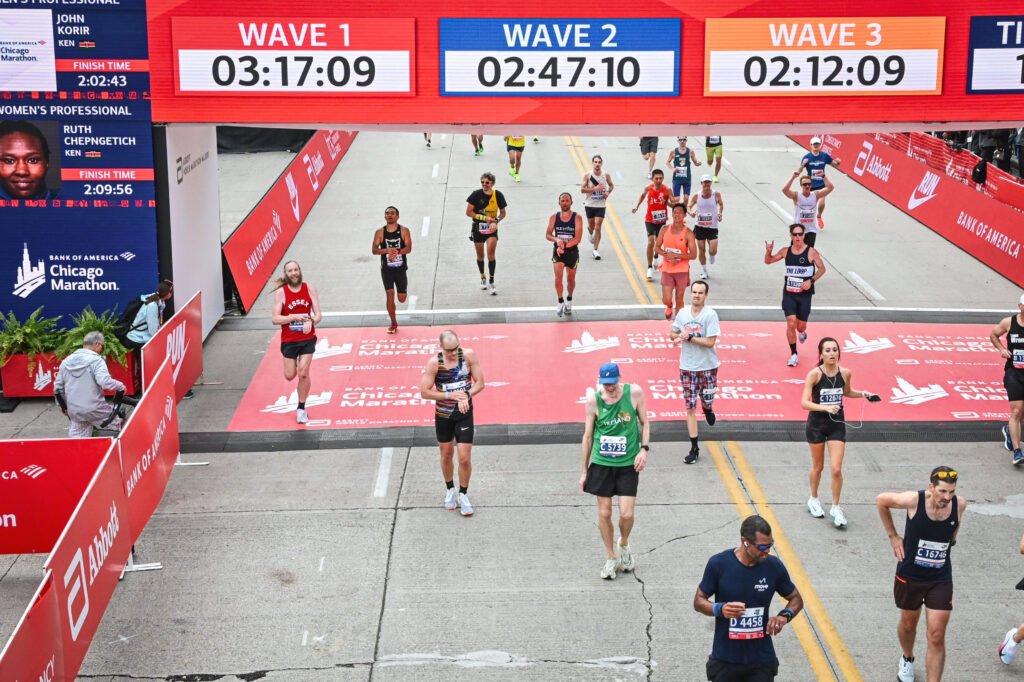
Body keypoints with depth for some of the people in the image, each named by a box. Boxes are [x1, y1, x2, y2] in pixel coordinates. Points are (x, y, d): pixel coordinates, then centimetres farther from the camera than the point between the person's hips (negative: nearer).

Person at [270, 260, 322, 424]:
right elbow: (275, 319, -14)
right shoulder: (281, 292, -11)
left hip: (308, 338, 0)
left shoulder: (309, 289, -7)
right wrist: (295, 316, -26)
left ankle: (301, 408, 10)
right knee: (290, 376, 8)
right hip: (289, 340, 0)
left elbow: (318, 314, -6)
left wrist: (311, 322, -27)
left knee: (303, 374, -8)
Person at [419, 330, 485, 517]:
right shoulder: (434, 363, -17)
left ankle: (463, 494, 19)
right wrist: (450, 396, -22)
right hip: (443, 414, 0)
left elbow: (480, 383, -6)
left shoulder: (469, 356, -13)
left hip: (464, 413, 0)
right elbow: (425, 392, -15)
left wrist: (466, 396, -23)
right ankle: (450, 490, 39)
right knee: (446, 455, 15)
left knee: (465, 458, -3)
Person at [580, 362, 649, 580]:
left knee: (626, 514, -5)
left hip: (628, 463, 0)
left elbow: (644, 423, 6)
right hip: (601, 463, 1)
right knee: (604, 513, 5)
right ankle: (611, 558, 23)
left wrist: (644, 449, -9)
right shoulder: (593, 400, -8)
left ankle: (623, 545, 27)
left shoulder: (634, 392, -9)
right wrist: (584, 471, 5)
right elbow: (588, 435, 2)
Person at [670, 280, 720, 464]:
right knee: (690, 408, 2)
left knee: (707, 401, 10)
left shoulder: (710, 314, -12)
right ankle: (694, 448, 7)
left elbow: (710, 341, -18)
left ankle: (707, 408, 50)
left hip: (707, 367, -3)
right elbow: (672, 334, 12)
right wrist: (679, 336, -10)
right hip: (687, 367, 3)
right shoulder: (683, 313, 1)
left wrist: (689, 337, -19)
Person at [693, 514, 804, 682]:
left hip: (761, 659, 1)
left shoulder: (774, 566, -7)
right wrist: (720, 609, -23)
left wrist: (785, 616, -14)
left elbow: (796, 599, 8)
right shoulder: (719, 564, -13)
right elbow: (699, 601, -2)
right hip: (725, 659, -1)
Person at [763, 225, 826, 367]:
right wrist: (768, 251, -10)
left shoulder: (811, 252, -8)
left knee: (801, 326, 7)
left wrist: (811, 280, -17)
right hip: (789, 293, 1)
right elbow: (768, 261, 11)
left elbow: (822, 269, -2)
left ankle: (802, 333, 47)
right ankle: (793, 354, 4)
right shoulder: (785, 251, 1)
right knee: (791, 323, -10)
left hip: (804, 294, -1)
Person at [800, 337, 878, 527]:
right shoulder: (815, 374, -16)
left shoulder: (845, 373, -5)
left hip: (837, 423, 2)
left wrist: (862, 394, -1)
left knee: (836, 469, -5)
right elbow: (804, 402, -22)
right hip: (817, 423, -2)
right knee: (818, 467, 14)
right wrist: (825, 407, -35)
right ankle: (813, 499, 38)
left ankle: (836, 508, 11)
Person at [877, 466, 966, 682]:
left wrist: (951, 539, 6)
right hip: (910, 576, 0)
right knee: (908, 624, 21)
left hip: (941, 580, 0)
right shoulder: (914, 500, -23)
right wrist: (892, 536, -2)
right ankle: (907, 659, 52)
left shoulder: (959, 504, -15)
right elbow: (881, 500, -4)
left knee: (937, 637, -5)